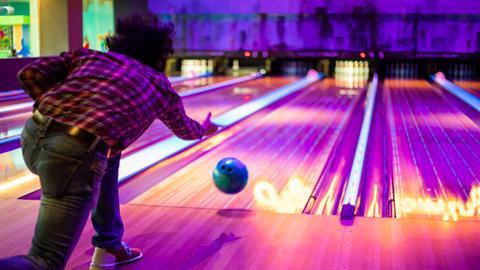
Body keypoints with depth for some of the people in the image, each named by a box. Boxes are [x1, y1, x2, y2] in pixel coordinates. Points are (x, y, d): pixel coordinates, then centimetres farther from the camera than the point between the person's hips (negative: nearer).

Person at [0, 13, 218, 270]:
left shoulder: (89, 55, 24)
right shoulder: (161, 86, 23)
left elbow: (31, 75, 11)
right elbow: (185, 129, 44)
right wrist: (203, 129, 66)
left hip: (32, 137, 6)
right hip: (78, 156, -5)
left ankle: (109, 245, 37)